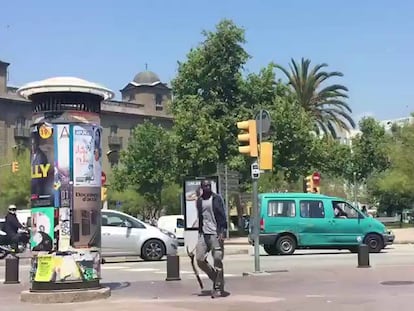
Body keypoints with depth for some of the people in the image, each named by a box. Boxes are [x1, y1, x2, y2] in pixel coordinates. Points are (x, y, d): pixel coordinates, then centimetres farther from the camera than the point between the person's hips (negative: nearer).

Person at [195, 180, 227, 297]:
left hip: (216, 234, -4)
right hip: (203, 234, 5)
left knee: (217, 260, -6)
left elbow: (223, 216, -5)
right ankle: (216, 278, 17)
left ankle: (218, 288, 3)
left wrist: (222, 233, -15)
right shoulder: (199, 201, 13)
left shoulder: (217, 198, -1)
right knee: (200, 259, -3)